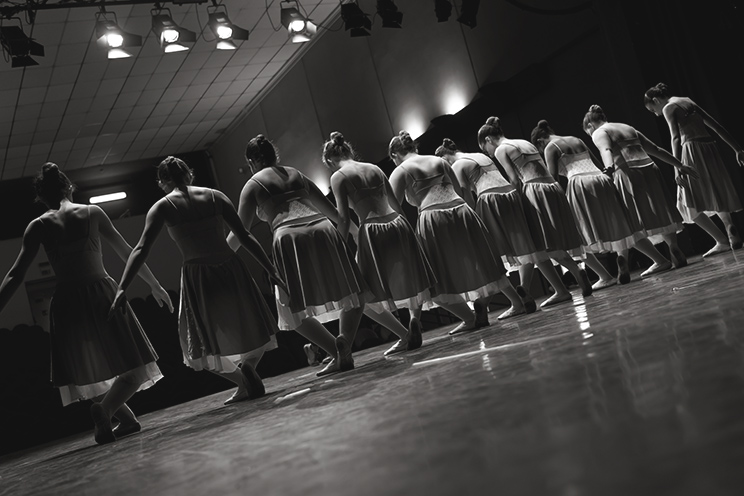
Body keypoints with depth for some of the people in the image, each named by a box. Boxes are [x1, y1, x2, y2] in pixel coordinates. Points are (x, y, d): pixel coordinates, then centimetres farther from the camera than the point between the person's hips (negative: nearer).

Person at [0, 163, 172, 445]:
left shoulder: (39, 226, 5)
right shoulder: (92, 212, 4)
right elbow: (127, 252, 8)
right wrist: (155, 286, 17)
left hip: (67, 303, 2)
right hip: (102, 295, -2)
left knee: (89, 372, 22)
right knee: (135, 369, 4)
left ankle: (126, 418, 18)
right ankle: (106, 408, -22)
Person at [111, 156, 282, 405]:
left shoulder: (162, 207, 1)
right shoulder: (215, 196, 5)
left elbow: (141, 250, -8)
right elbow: (245, 237, 3)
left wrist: (122, 288, -10)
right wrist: (271, 269, 8)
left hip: (198, 279, -2)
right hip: (231, 270, 2)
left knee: (206, 343, 16)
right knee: (251, 331, 21)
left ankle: (245, 381, -1)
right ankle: (247, 369, -3)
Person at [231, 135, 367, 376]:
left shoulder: (253, 185, 14)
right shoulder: (297, 174, 24)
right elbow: (329, 208, 29)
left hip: (290, 239, -4)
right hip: (323, 230, 4)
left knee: (296, 309, 6)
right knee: (351, 293, 13)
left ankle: (338, 352, -7)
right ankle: (345, 340, -11)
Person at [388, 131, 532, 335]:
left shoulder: (400, 171, 6)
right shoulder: (439, 161, 20)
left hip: (433, 220, -6)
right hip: (462, 212, 6)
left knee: (439, 279, 5)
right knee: (480, 265, 20)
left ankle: (470, 319, -1)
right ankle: (517, 303, 28)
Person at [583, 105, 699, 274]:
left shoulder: (599, 133, 6)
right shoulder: (628, 128, 25)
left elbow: (606, 150, -19)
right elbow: (656, 150, 23)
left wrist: (609, 168, -38)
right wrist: (679, 165, 25)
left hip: (627, 174, -7)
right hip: (649, 170, 7)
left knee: (633, 226, -1)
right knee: (658, 215, 14)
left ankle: (660, 260, -6)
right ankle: (676, 254, 12)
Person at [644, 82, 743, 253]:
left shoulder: (668, 108, 1)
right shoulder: (689, 101, 22)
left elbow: (676, 138, -12)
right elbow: (716, 126, 18)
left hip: (693, 149, -7)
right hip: (710, 148, 7)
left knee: (690, 204, -2)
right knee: (716, 195, 18)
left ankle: (722, 241, -7)